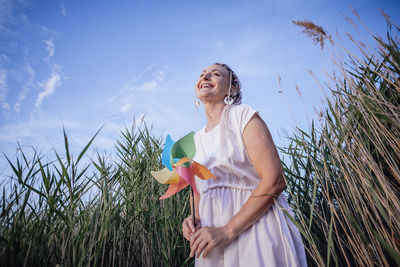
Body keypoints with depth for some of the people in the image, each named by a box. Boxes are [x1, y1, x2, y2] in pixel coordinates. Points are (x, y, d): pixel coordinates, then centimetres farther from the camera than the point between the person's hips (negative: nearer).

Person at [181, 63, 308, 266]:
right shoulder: (197, 139, 11)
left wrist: (228, 230, -20)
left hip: (254, 229, -5)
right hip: (213, 236, 6)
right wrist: (194, 218, -4)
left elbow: (275, 181, -17)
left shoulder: (242, 116, -7)